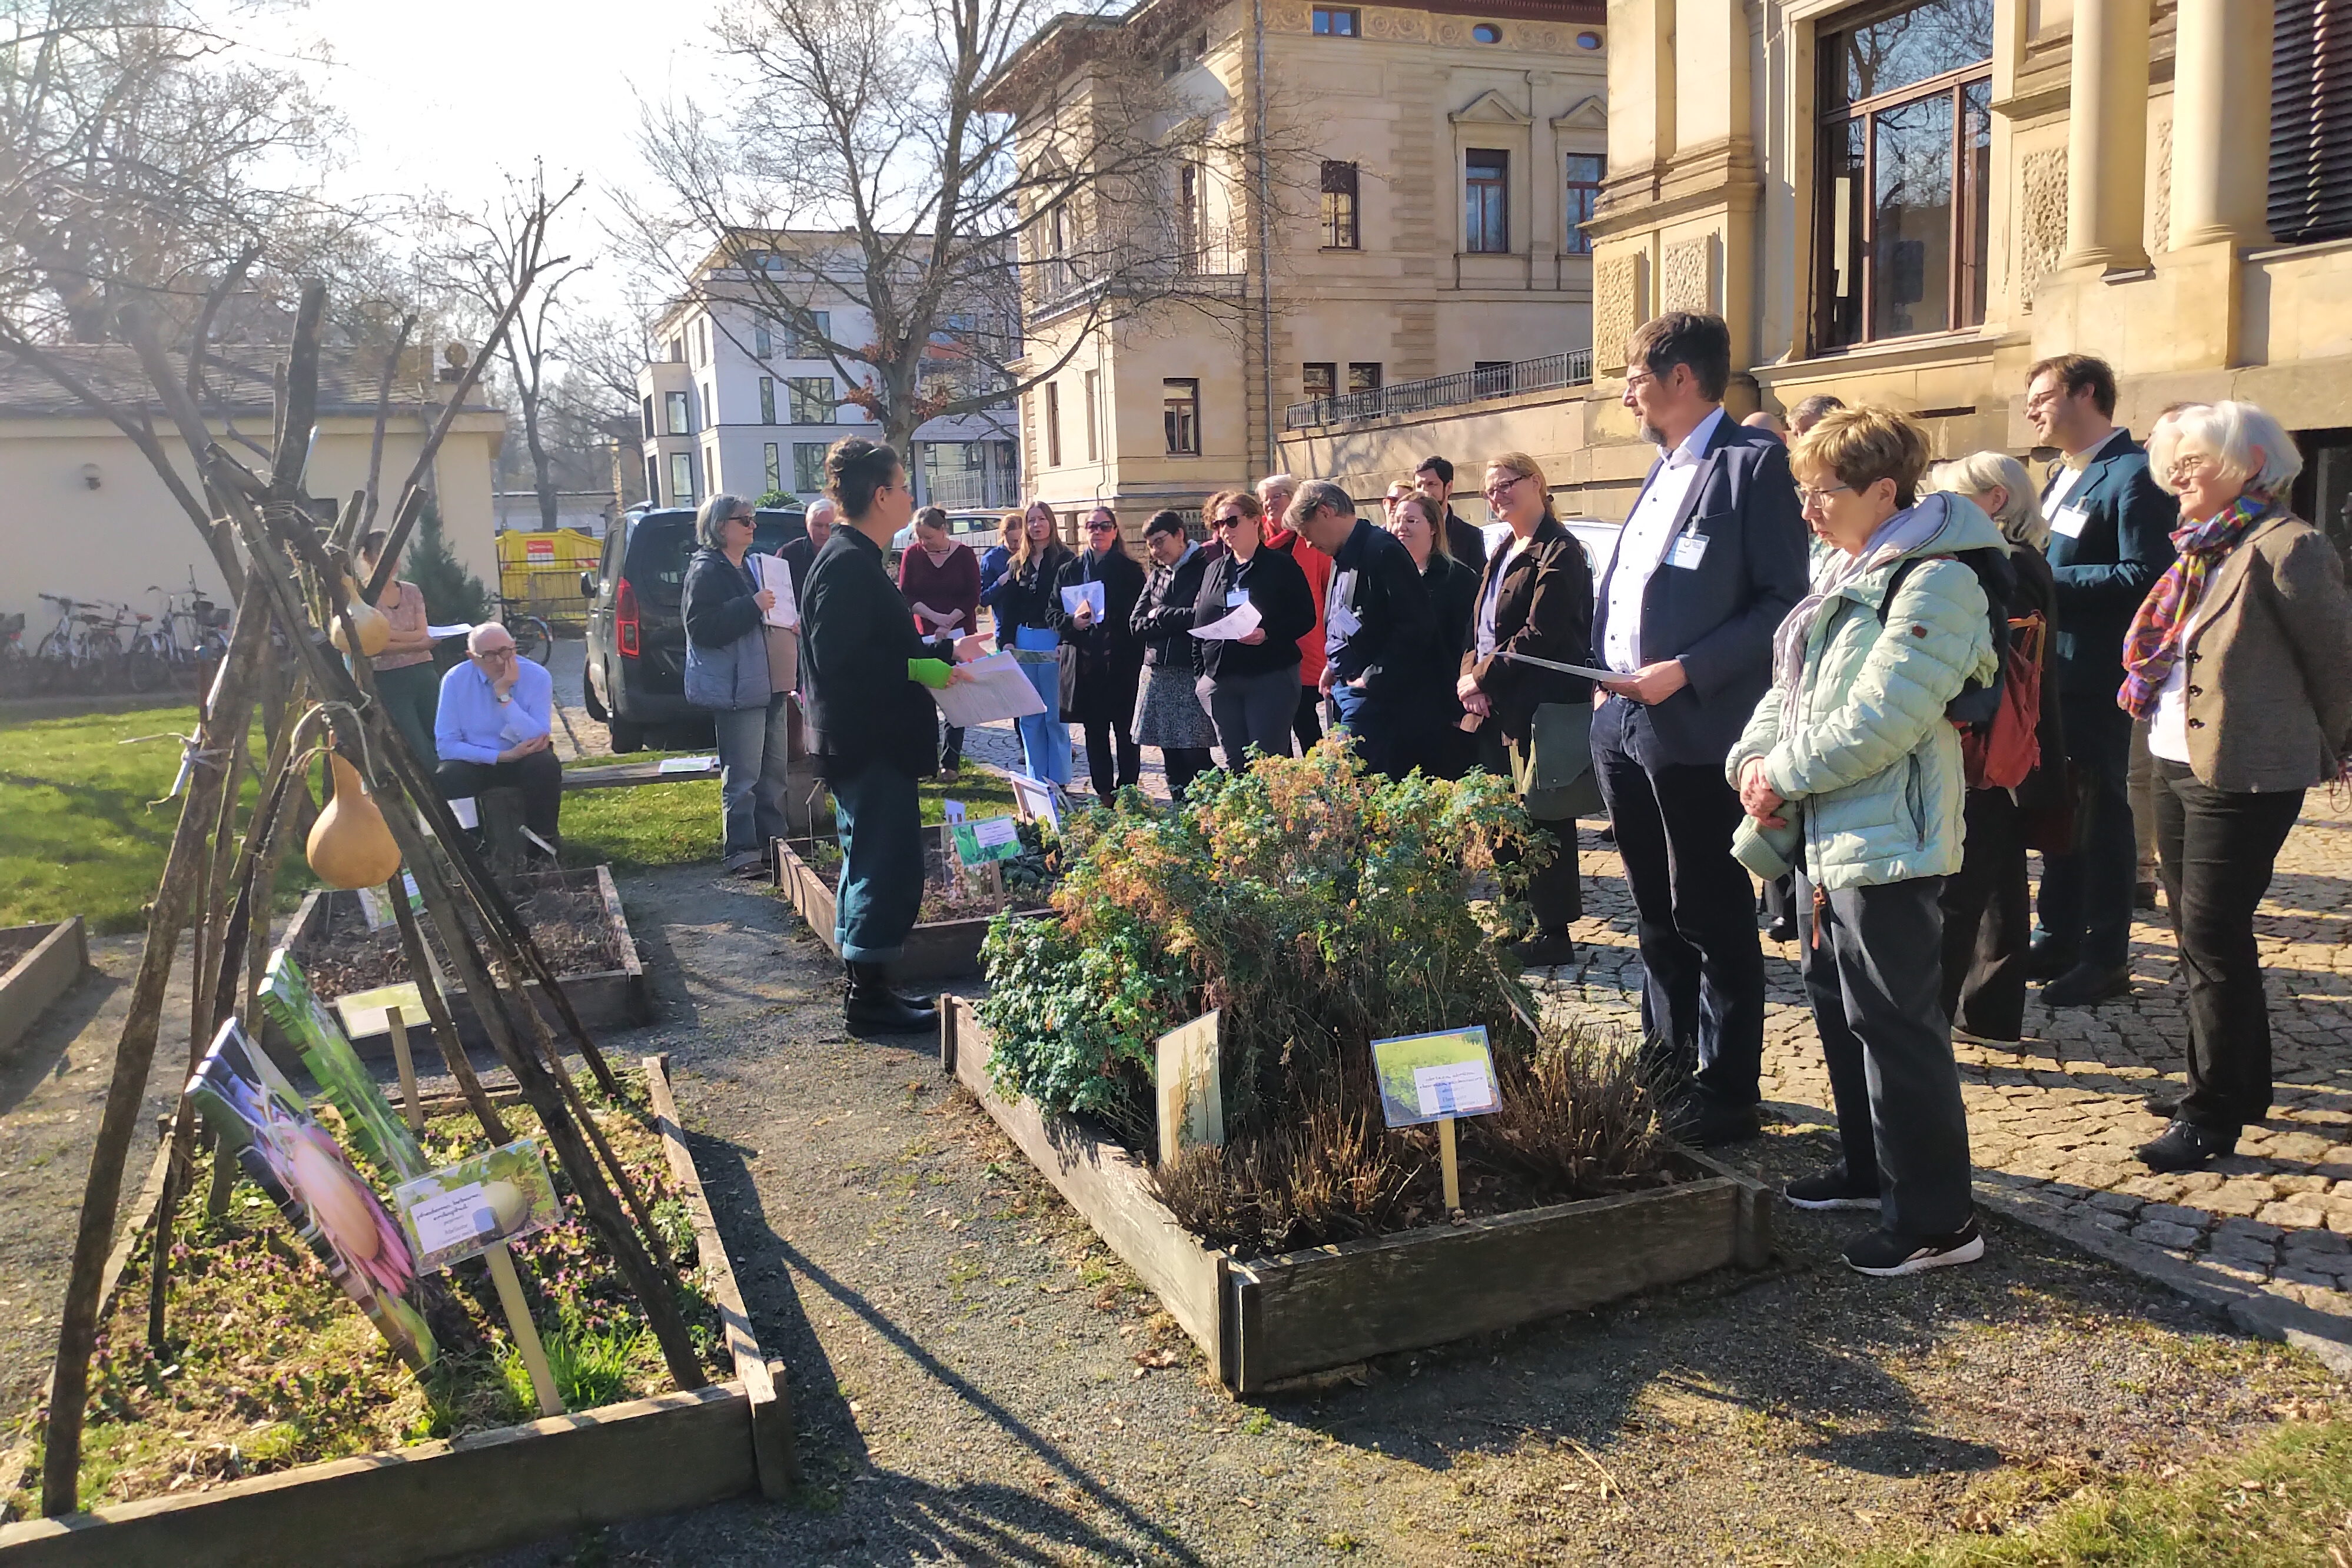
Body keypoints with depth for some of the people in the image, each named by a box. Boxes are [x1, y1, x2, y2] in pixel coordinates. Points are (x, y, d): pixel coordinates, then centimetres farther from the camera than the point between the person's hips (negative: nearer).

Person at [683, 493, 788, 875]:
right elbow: (701, 627, -20)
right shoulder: (706, 571, -9)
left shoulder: (749, 567, 19)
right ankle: (739, 852, -1)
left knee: (771, 770, 14)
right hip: (737, 688, -9)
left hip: (766, 683, 9)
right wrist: (752, 606, -23)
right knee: (742, 777, -7)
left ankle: (773, 839, 24)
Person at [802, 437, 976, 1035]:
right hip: (870, 744, -11)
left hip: (864, 744, 11)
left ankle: (863, 989, 25)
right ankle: (870, 1000, 4)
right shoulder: (848, 564, -18)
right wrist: (918, 669, -21)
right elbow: (840, 659, -25)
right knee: (888, 870, -5)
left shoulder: (852, 559, 15)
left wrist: (946, 649, 20)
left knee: (868, 867, 16)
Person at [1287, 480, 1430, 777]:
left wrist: (1374, 678, -16)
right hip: (1343, 686, 10)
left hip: (1371, 693, -10)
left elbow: (1413, 625, -19)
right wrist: (1333, 667, 12)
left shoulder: (1382, 551, -14)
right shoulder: (1343, 557, 16)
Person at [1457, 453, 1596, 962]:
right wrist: (1470, 678, -2)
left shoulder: (1558, 552, -10)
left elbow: (1541, 634, -19)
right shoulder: (1502, 555, 19)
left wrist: (1482, 676, -14)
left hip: (1542, 707, -8)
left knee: (1540, 816, -3)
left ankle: (1553, 932, 6)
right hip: (1496, 707, 9)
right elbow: (1479, 628, 16)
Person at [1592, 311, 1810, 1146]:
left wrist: (1685, 671, -20)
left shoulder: (1753, 463, -10)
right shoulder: (1664, 470, 17)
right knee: (1656, 913, 18)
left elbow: (1784, 600, -15)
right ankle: (1667, 1065, 32)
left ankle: (1727, 1093, 13)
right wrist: (1608, 668, 8)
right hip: (1626, 726, 9)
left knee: (1712, 919, 1)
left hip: (1692, 730, -8)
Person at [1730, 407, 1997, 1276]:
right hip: (1825, 834, 10)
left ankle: (1937, 1217, 7)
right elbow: (1789, 688, 16)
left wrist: (1786, 776, -13)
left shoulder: (1934, 581, -15)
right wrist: (1753, 759, -2)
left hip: (1888, 838, -10)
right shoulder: (1844, 577, 16)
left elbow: (1877, 720, -23)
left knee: (1896, 1024, -5)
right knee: (1837, 1006, 19)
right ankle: (1871, 1167, 35)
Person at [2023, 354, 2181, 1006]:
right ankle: (2058, 938, 26)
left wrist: (2048, 578, -20)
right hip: (2052, 671, 9)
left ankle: (2107, 957, 10)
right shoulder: (2065, 475, 15)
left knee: (2102, 811, 0)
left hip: (2097, 677, -9)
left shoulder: (2133, 475, -14)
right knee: (2060, 809, 15)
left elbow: (2143, 576, -22)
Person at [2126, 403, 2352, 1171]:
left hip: (2241, 777, -9)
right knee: (2198, 933, 15)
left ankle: (2214, 1117, 5)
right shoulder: (2201, 552, 12)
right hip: (2175, 765, 9)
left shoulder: (2285, 547, -14)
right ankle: (2238, 1084, 30)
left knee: (2212, 936, -5)